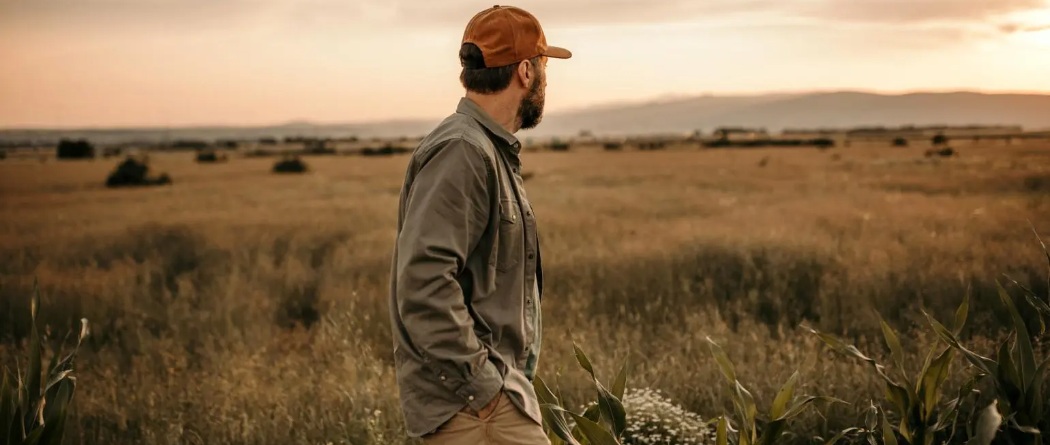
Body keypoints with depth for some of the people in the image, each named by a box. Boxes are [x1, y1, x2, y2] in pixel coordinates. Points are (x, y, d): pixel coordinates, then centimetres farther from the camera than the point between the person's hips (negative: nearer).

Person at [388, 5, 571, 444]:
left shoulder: (489, 149, 16)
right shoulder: (461, 151, -17)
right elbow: (423, 283, -26)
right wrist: (479, 384, -21)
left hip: (496, 386, 10)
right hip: (476, 405, -10)